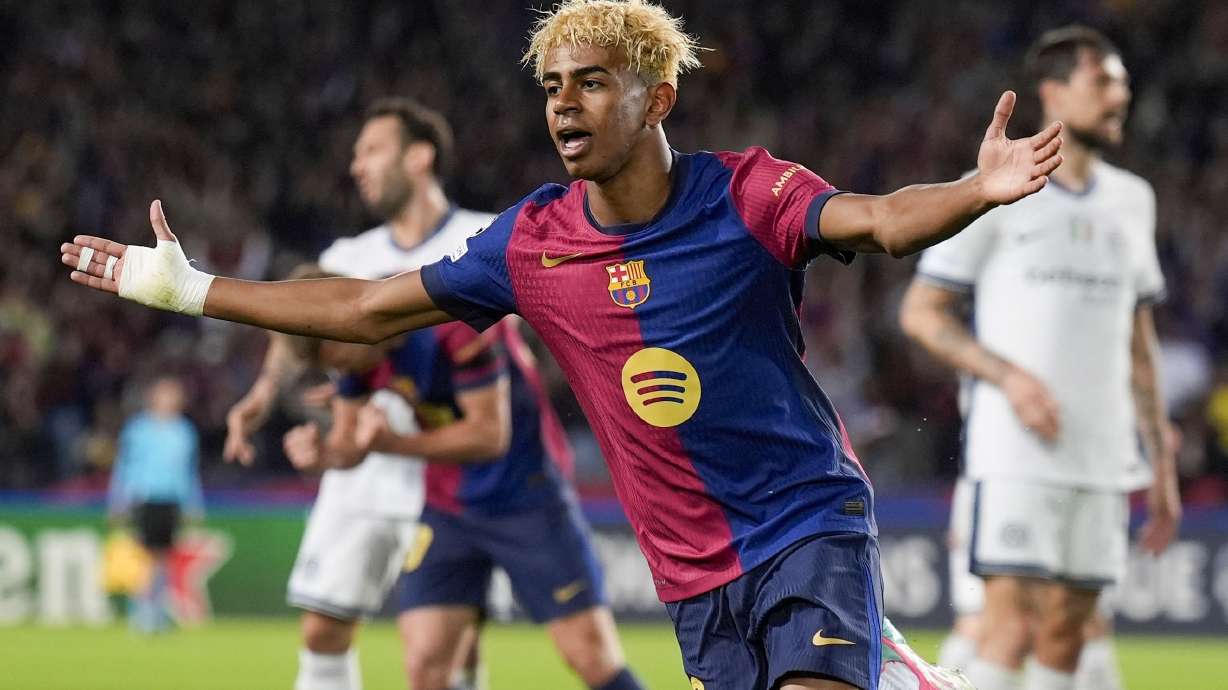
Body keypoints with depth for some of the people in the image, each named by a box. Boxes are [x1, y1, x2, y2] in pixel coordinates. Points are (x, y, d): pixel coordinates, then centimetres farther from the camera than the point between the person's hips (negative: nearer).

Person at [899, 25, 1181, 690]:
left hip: (1102, 461, 5)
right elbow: (920, 312, 0)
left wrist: (1162, 465, 16)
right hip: (1015, 453, -5)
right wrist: (1009, 376, -14)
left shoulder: (1131, 199, 15)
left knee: (1066, 632, 3)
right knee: (1012, 622, -14)